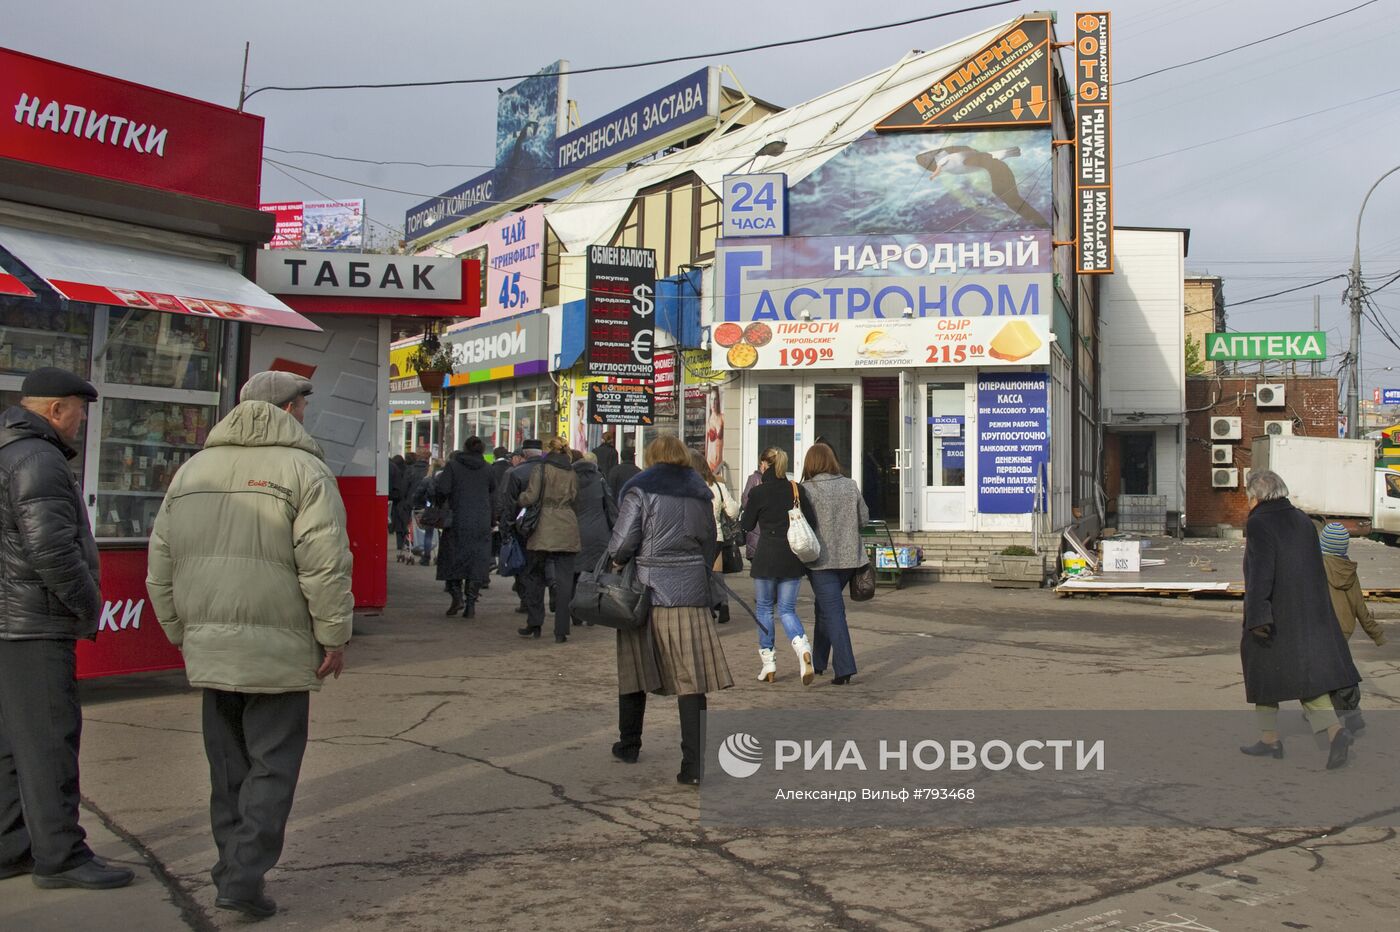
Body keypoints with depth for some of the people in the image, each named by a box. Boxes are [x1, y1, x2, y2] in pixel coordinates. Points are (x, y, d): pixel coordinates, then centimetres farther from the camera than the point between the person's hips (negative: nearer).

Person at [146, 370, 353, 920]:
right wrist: (334, 637, -6)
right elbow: (325, 565, -15)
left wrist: (182, 634, 23)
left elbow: (161, 563, 15)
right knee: (272, 767, 3)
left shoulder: (194, 468, 13)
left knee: (227, 767, 16)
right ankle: (243, 878, -1)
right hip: (277, 648, -6)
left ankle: (232, 869, 25)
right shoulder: (303, 469, -6)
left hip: (208, 648, 6)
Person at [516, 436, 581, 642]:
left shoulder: (542, 470, -4)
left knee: (534, 577, 12)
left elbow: (530, 497, -9)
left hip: (544, 530, -3)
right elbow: (574, 498, 10)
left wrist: (517, 501, 10)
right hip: (567, 532, 3)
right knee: (564, 581, 4)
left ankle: (534, 624, 14)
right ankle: (561, 631, 2)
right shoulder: (572, 473, 9)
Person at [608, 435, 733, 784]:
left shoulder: (640, 489, -3)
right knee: (691, 677, -2)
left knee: (636, 668, 14)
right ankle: (694, 764, -7)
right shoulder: (701, 492, 12)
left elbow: (621, 544, -8)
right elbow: (710, 544, 13)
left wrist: (615, 560, 11)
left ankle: (629, 745, 29)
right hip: (691, 593, 3)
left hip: (648, 589, -2)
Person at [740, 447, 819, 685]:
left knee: (764, 607, 13)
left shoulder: (758, 492, -8)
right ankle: (803, 647, -17)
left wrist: (747, 505, 16)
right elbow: (812, 522, 4)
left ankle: (768, 662, 14)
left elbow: (746, 525, 1)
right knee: (787, 609, 10)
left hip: (767, 557, -3)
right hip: (794, 558, 3)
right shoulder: (797, 489, 2)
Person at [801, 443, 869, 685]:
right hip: (848, 557, 5)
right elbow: (864, 519, 7)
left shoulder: (807, 490, -12)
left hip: (821, 559, -5)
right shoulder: (851, 486, 2)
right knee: (825, 607, 21)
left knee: (832, 611, -2)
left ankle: (844, 668, -11)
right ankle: (818, 662, 31)